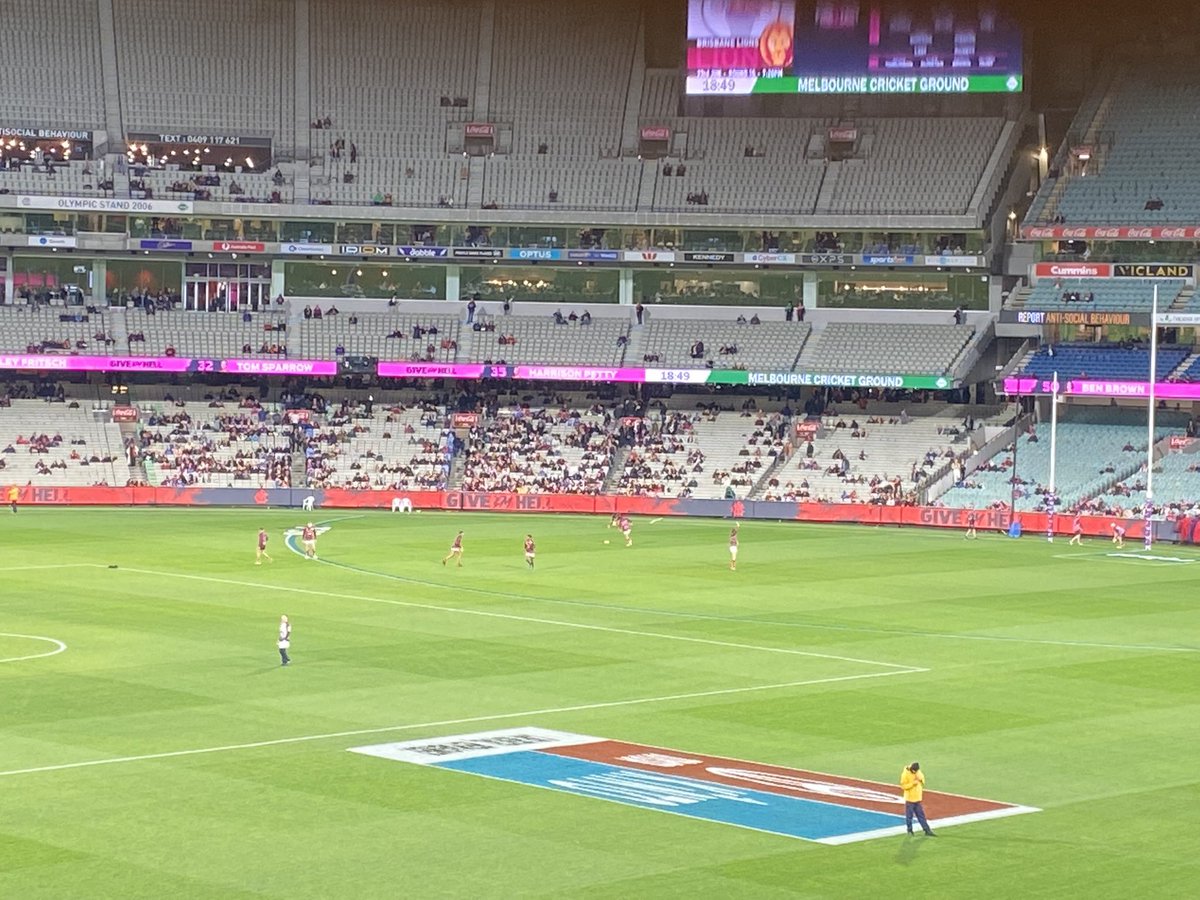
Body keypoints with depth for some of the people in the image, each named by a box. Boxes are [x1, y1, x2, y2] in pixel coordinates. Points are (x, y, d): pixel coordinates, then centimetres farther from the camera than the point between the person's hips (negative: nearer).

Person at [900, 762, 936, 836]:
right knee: (909, 816, 3)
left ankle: (927, 831, 9)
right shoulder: (905, 774, -15)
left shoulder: (919, 772, 3)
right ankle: (909, 830, 16)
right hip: (909, 799, -5)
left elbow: (923, 782, 12)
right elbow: (903, 786, -17)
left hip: (918, 798, 5)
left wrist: (920, 779, -10)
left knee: (921, 815, 8)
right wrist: (913, 783, -25)